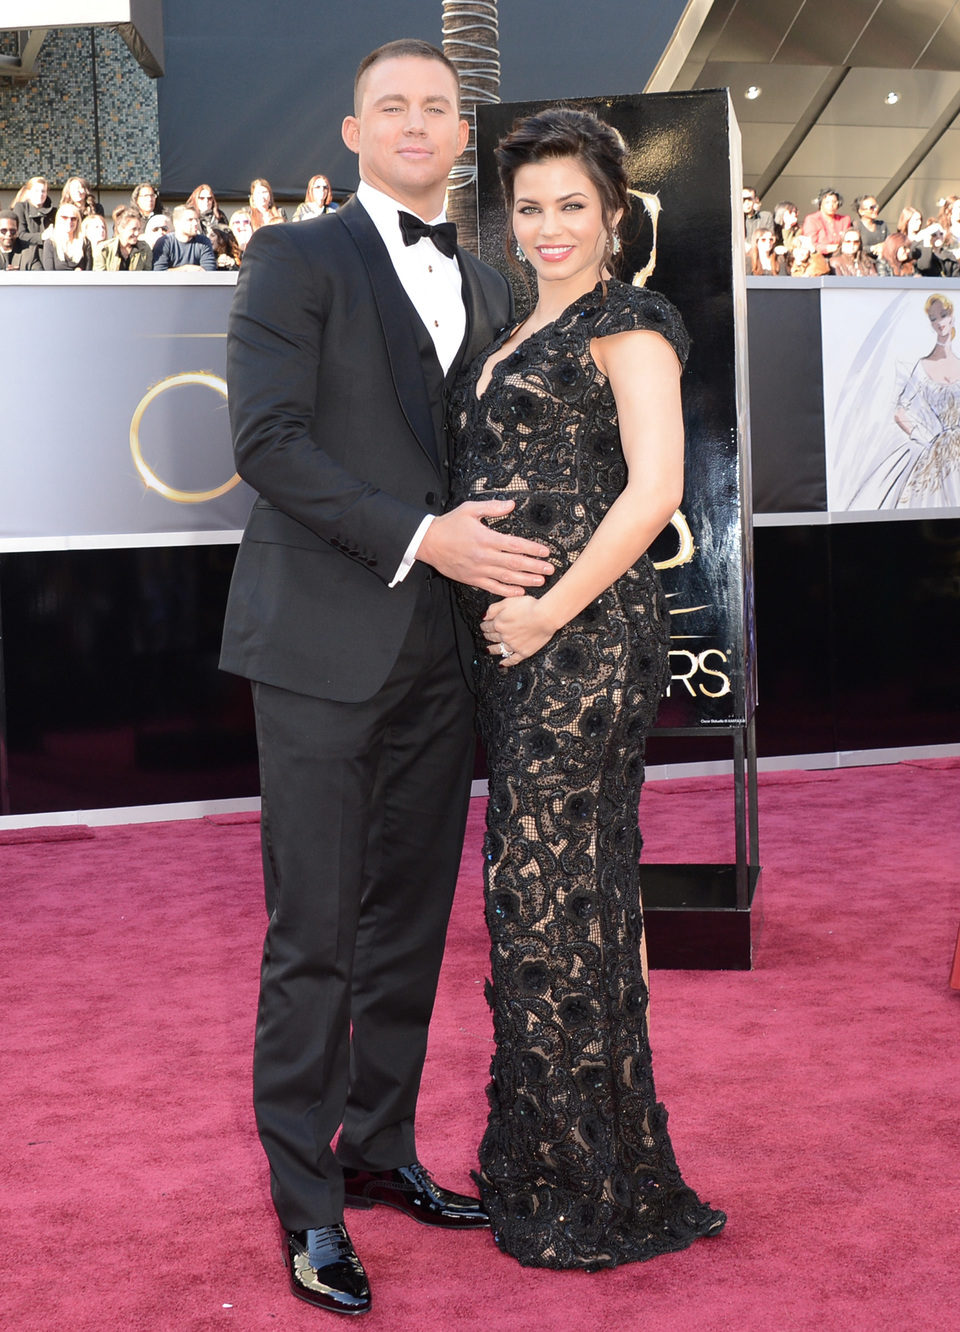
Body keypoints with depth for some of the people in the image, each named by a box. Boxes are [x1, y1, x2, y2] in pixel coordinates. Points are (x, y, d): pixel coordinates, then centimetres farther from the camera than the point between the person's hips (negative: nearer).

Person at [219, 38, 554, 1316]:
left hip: (442, 648, 6)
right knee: (314, 934, -1)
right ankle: (306, 1198, 11)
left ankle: (380, 1150, 27)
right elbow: (266, 440, -12)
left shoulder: (489, 288, 17)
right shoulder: (297, 259, -1)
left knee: (412, 922, 12)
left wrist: (503, 559, 5)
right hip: (324, 644, -6)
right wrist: (421, 536, -18)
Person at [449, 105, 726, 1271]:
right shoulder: (519, 333, 19)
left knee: (554, 895, -3)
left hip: (585, 638, -8)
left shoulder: (629, 326, -6)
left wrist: (549, 611, -17)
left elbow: (654, 489, -17)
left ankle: (598, 1194, 12)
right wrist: (495, 614, 10)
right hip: (513, 641, 8)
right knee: (532, 889, 13)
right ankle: (539, 1164, 26)